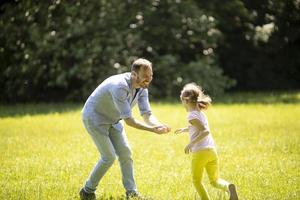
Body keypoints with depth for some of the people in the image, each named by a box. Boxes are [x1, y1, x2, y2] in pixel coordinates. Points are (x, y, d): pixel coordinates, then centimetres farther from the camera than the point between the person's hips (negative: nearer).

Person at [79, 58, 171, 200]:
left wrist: (159, 125, -34)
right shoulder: (119, 87, -37)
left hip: (112, 120, 8)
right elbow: (128, 120, -35)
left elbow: (147, 115, -12)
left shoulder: (142, 87, -11)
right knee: (109, 157, -10)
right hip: (94, 117, -8)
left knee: (125, 153, 0)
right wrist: (153, 130, -41)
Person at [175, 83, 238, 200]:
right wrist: (185, 129, 48)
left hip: (200, 152, -7)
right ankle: (228, 187, -21)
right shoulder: (200, 113, 16)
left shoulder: (192, 116, -9)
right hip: (212, 150, 7)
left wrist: (191, 143, -20)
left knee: (196, 181, 13)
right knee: (215, 180, 10)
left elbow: (205, 131, -20)